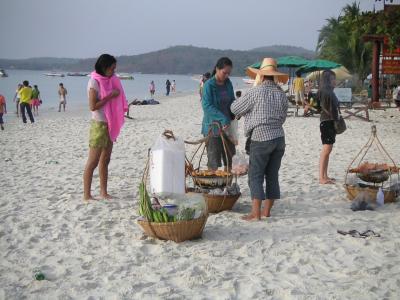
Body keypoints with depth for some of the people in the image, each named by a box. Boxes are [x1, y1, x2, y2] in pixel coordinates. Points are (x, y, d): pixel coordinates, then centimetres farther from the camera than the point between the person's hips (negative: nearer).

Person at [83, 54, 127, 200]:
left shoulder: (110, 80, 11)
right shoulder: (94, 82, -13)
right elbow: (92, 106, -19)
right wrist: (110, 96, -18)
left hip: (110, 125, 8)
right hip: (99, 125, -8)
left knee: (105, 160, 11)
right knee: (93, 162, -4)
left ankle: (103, 192, 17)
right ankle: (87, 195, 1)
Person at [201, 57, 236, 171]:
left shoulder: (228, 84, 8)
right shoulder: (209, 85, -12)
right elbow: (207, 106, -19)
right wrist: (223, 118, -27)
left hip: (227, 126, 7)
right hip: (213, 127, -7)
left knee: (230, 159, 12)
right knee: (214, 163, -3)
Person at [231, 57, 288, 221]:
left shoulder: (255, 92, -10)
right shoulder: (281, 94, 7)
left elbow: (235, 108, -1)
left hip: (261, 138, -6)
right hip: (279, 138, 6)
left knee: (255, 175, -1)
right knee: (272, 175, 11)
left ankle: (256, 213, -5)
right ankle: (266, 210, 17)